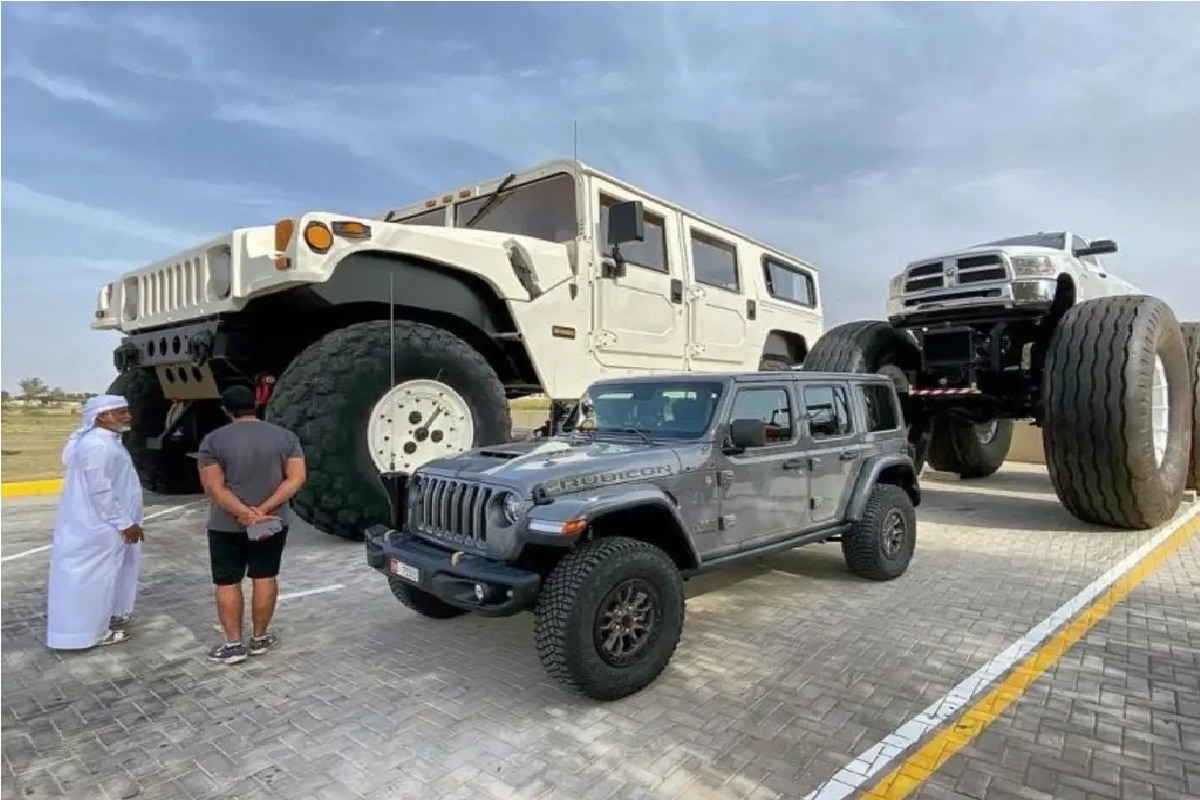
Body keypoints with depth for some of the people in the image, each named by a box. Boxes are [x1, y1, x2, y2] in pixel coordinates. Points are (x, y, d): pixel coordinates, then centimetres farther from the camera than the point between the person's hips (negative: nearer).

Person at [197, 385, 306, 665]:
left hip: (226, 525, -2)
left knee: (227, 582, 9)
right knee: (265, 577, 11)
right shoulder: (286, 436, -3)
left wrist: (243, 513, -19)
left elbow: (213, 487, -15)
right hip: (274, 522, 2)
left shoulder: (213, 440, -9)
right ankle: (259, 638, 19)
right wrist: (264, 509, -14)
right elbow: (296, 478, -10)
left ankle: (233, 644, 13)